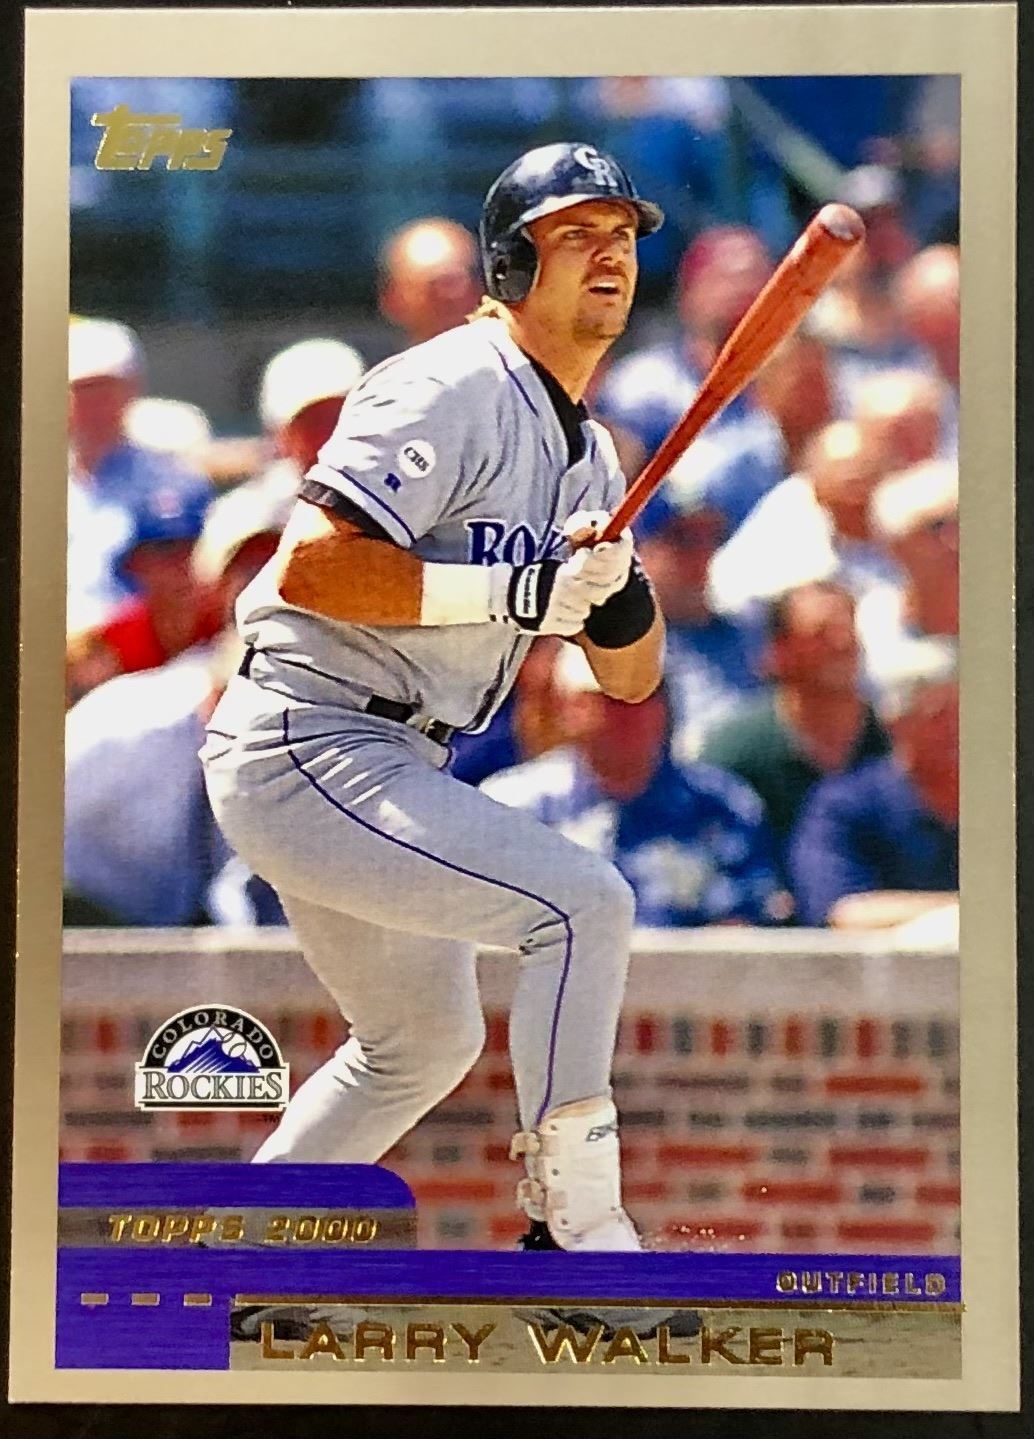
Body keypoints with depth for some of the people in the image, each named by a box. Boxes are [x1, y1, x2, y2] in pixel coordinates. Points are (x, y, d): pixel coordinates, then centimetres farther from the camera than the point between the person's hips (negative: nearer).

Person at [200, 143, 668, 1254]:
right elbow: (308, 567, -24)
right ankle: (574, 1228, -13)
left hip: (380, 770, 11)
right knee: (583, 904, -20)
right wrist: (516, 589, -25)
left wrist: (617, 595, -9)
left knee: (427, 1043, 24)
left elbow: (631, 678, 13)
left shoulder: (588, 455, 15)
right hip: (304, 751, -11)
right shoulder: (454, 391, -14)